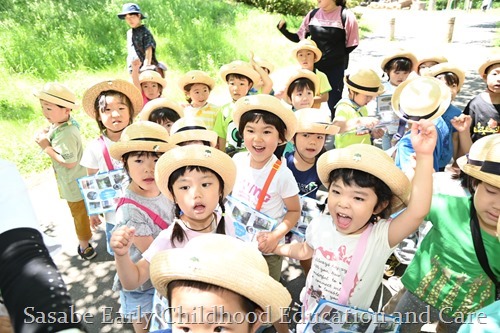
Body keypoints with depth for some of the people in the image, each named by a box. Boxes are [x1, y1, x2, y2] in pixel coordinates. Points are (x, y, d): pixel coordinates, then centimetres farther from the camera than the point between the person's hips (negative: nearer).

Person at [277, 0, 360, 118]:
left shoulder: (346, 16, -9)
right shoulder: (313, 14, 2)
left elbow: (351, 44, -3)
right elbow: (299, 37, 8)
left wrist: (337, 56, -3)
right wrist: (283, 30, -5)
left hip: (335, 68, -3)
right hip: (313, 66, 4)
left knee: (334, 103, 5)